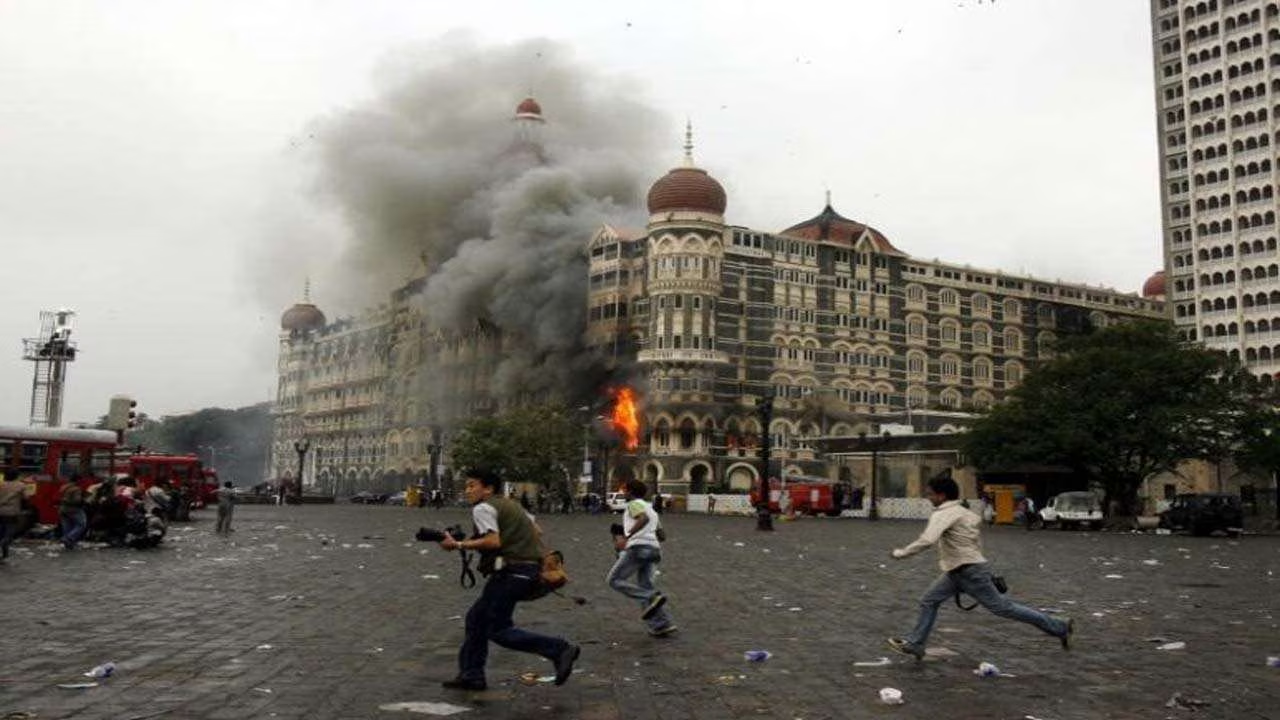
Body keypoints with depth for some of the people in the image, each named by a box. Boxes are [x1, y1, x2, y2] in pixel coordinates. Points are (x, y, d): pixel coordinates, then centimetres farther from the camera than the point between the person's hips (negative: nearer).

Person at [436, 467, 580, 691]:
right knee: (476, 618, 16)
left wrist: (458, 544, -15)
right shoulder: (508, 504, 21)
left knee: (497, 630, -6)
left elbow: (493, 541, -21)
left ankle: (559, 649, -10)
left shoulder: (482, 508, -7)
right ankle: (471, 675, 21)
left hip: (512, 571, -10)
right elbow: (537, 531, 23)